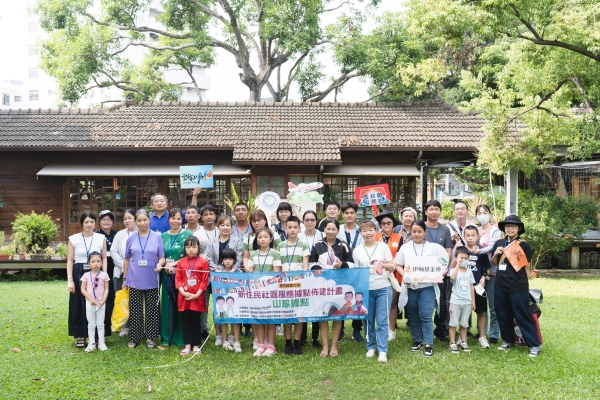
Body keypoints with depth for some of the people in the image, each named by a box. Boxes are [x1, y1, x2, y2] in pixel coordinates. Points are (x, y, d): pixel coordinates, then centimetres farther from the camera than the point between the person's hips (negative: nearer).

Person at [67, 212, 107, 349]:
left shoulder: (101, 238, 3)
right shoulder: (74, 239, 0)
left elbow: (104, 258, 6)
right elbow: (70, 261, 2)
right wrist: (70, 279, -6)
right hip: (79, 274, 0)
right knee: (79, 306, 3)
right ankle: (81, 336, 14)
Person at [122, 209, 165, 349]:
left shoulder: (157, 237, 1)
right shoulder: (131, 238, 5)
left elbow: (162, 257, 2)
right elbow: (127, 259, 10)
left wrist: (160, 264, -20)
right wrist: (124, 278, 9)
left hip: (151, 281, -1)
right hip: (134, 280, 1)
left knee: (151, 310, 5)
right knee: (135, 310, 6)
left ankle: (150, 337, 15)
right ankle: (134, 337, 16)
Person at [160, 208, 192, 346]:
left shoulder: (188, 235, -1)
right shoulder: (163, 236, 11)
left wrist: (175, 264, -13)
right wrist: (165, 266, -8)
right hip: (167, 275, 3)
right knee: (167, 305, 6)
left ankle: (181, 337, 9)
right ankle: (167, 337, 16)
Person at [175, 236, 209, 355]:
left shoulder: (203, 262, -4)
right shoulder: (181, 262, 3)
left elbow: (204, 281, -6)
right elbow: (178, 279, 1)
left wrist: (197, 295, -13)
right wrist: (183, 292, -12)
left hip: (197, 298, -2)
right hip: (183, 297, 2)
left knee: (196, 322, 7)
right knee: (186, 322, 8)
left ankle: (196, 345, 16)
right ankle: (187, 345, 15)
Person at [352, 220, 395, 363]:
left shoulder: (383, 247, 1)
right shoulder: (357, 250, 4)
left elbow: (392, 267, 2)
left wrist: (385, 265, -19)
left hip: (383, 288, -2)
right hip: (365, 289, 2)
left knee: (382, 320, -4)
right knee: (368, 320, 10)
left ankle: (382, 351, 1)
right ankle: (370, 347, 24)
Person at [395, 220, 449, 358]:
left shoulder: (433, 247, 1)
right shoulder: (405, 247, 5)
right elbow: (398, 265, 6)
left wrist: (441, 273, -14)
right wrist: (404, 275, -11)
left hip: (427, 286, -2)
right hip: (410, 286, 2)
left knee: (425, 315, -8)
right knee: (413, 316, 10)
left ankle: (428, 344, -1)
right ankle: (417, 340, 25)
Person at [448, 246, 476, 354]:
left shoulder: (469, 272, 9)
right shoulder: (453, 270, -7)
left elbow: (471, 287, 13)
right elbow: (452, 277, -32)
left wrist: (473, 301, 11)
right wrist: (458, 264, -27)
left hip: (467, 302, 4)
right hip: (455, 301, -4)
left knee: (464, 324, 13)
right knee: (453, 323, 1)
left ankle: (463, 342, 24)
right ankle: (452, 343, 8)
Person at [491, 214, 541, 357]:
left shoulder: (524, 245, -4)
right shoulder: (499, 243, 8)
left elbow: (526, 267, 1)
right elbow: (494, 263, 17)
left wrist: (525, 285, 2)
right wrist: (495, 254, -3)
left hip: (518, 288, -5)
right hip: (500, 286, 5)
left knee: (523, 317, -2)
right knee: (503, 316, 13)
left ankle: (535, 345, 7)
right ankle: (508, 341, 28)